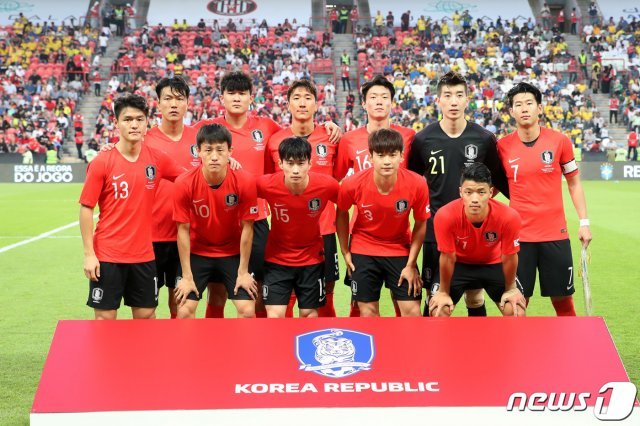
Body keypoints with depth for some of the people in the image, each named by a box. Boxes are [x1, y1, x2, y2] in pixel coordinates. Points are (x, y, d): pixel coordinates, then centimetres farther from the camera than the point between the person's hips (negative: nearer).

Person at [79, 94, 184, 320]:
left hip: (143, 254, 3)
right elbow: (86, 209, -6)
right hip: (107, 256, -3)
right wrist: (89, 254, -10)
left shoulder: (157, 159, 0)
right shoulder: (101, 163, -9)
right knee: (105, 318, 3)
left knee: (146, 316, 10)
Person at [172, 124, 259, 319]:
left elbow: (247, 228, -12)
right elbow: (183, 230, -12)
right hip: (197, 252, 0)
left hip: (233, 253, 0)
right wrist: (187, 277, -11)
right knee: (184, 310, -7)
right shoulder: (184, 184, -21)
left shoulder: (245, 181, -21)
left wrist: (243, 272, -9)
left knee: (248, 310, -8)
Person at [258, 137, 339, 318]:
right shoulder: (266, 185, -23)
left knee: (309, 313, 10)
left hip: (312, 258, 1)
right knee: (274, 315, -6)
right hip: (277, 258, -1)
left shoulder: (327, 185, -21)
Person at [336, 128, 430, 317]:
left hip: (401, 250, 0)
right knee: (368, 311, 5)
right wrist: (345, 252, 2)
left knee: (412, 310, -2)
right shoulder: (352, 184, -23)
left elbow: (421, 224, -8)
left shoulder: (417, 184, -24)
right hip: (363, 250, 0)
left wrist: (411, 264, -7)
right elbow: (342, 214, -1)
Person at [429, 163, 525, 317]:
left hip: (493, 264, 1)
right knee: (438, 310, -17)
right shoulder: (446, 216, -34)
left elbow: (509, 257, -16)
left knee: (516, 312, -14)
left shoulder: (509, 217, -33)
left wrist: (510, 288, -3)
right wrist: (443, 292, -8)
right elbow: (448, 257, -19)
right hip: (459, 264, -1)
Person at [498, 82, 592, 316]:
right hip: (518, 236, 0)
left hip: (555, 234, 0)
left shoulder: (559, 141, -2)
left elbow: (574, 183, 7)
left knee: (562, 301, 6)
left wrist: (584, 222, 2)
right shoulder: (503, 146, -1)